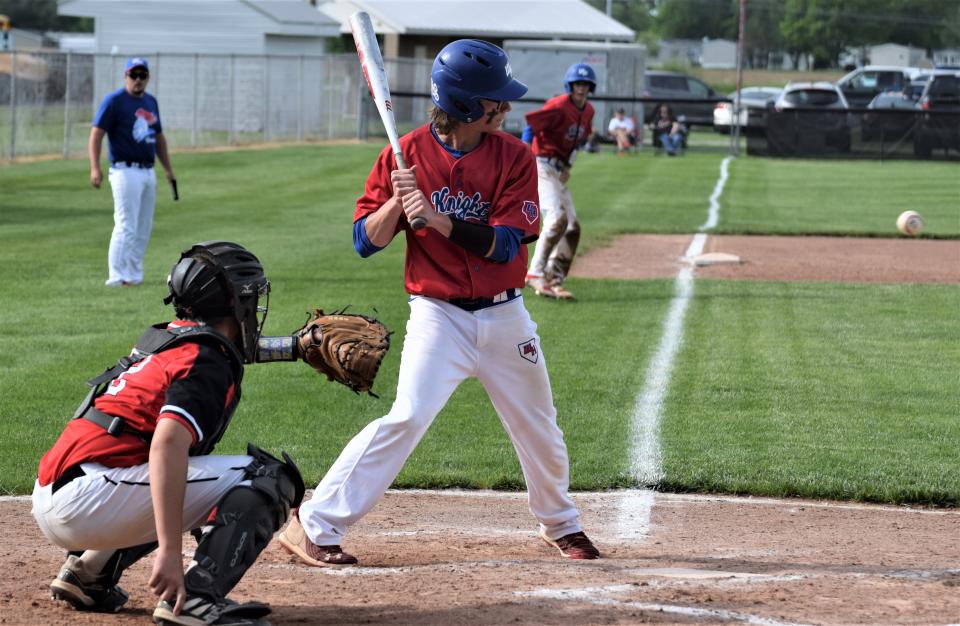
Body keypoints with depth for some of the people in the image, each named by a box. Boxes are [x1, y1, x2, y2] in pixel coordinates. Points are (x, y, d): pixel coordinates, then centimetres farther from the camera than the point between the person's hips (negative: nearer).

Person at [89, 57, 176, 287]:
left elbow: (159, 137, 24)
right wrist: (95, 168, -25)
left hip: (148, 172, 8)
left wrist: (168, 168, 20)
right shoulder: (114, 101, -8)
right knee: (126, 226, -12)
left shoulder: (151, 102, 15)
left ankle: (133, 275, 16)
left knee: (144, 228, 10)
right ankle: (117, 276, -11)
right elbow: (96, 133, -14)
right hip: (126, 171, -8)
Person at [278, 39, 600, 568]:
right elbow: (366, 241, -5)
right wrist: (399, 202, -23)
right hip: (438, 316, -3)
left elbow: (504, 244, -14)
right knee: (407, 418, -21)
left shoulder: (514, 157, -5)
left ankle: (560, 524, 42)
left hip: (505, 316, 3)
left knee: (539, 429, 15)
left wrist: (437, 219, -25)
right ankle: (313, 525, -17)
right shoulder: (406, 155, -7)